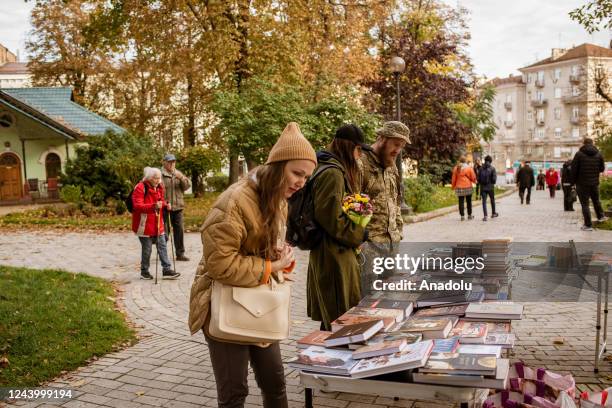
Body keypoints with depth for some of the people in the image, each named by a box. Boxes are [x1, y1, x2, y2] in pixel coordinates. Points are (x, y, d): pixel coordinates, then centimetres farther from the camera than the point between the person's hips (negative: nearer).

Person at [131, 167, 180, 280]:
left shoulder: (159, 187, 9)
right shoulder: (140, 188, -15)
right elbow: (138, 206, -23)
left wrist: (165, 206, 0)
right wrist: (153, 206, -36)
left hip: (157, 224, 7)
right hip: (145, 224, -7)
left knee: (162, 246, 5)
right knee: (147, 249, 3)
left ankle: (167, 270, 9)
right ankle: (144, 272, 18)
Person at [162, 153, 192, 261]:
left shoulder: (179, 174, 14)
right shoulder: (160, 174, -5)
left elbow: (187, 186, 6)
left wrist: (181, 178, -12)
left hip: (177, 206, 5)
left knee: (179, 229, 6)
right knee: (164, 230, 2)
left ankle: (180, 253, 13)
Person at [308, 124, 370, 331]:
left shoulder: (338, 170, 14)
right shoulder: (333, 173, -18)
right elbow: (332, 219, -23)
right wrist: (359, 234, -11)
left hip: (335, 253, 10)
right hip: (334, 254, -10)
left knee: (331, 317, 19)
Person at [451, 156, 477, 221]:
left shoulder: (456, 168, 0)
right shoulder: (469, 168, -5)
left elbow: (454, 178, 2)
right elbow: (473, 177, -3)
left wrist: (453, 186, 13)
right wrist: (475, 181, 18)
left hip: (459, 187, 1)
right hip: (468, 187, -1)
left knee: (461, 202, 4)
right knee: (469, 202, 11)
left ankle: (462, 216, 3)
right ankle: (469, 215, 19)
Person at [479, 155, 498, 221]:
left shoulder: (481, 168, -1)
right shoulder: (492, 168, -9)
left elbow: (478, 178, 0)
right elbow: (494, 178, -12)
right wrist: (492, 183, 8)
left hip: (483, 187, 1)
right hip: (490, 187, -1)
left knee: (484, 201, 1)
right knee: (492, 200, 19)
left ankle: (485, 216, -9)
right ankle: (493, 213, 33)